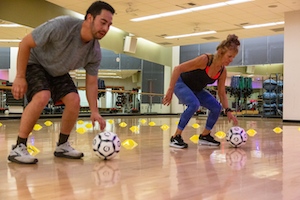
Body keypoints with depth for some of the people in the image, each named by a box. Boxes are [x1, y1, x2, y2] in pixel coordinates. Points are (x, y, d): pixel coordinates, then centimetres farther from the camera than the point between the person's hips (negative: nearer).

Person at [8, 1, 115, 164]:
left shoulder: (95, 52, -15)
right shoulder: (61, 26, -34)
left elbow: (91, 83, -5)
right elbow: (25, 43, -26)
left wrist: (94, 111, -13)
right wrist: (20, 77, -25)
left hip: (58, 72, 6)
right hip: (34, 63, -6)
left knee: (74, 100, -11)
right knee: (42, 97, -29)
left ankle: (62, 145, 8)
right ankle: (18, 149, -19)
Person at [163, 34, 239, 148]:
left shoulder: (223, 71, -11)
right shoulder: (205, 60, -31)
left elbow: (222, 93, -1)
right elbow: (178, 69, -32)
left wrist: (228, 111, -13)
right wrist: (170, 90, -34)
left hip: (196, 90, 7)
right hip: (181, 83, -7)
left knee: (216, 107, -7)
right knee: (194, 104, -33)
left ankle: (204, 136, 11)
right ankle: (176, 137, -21)